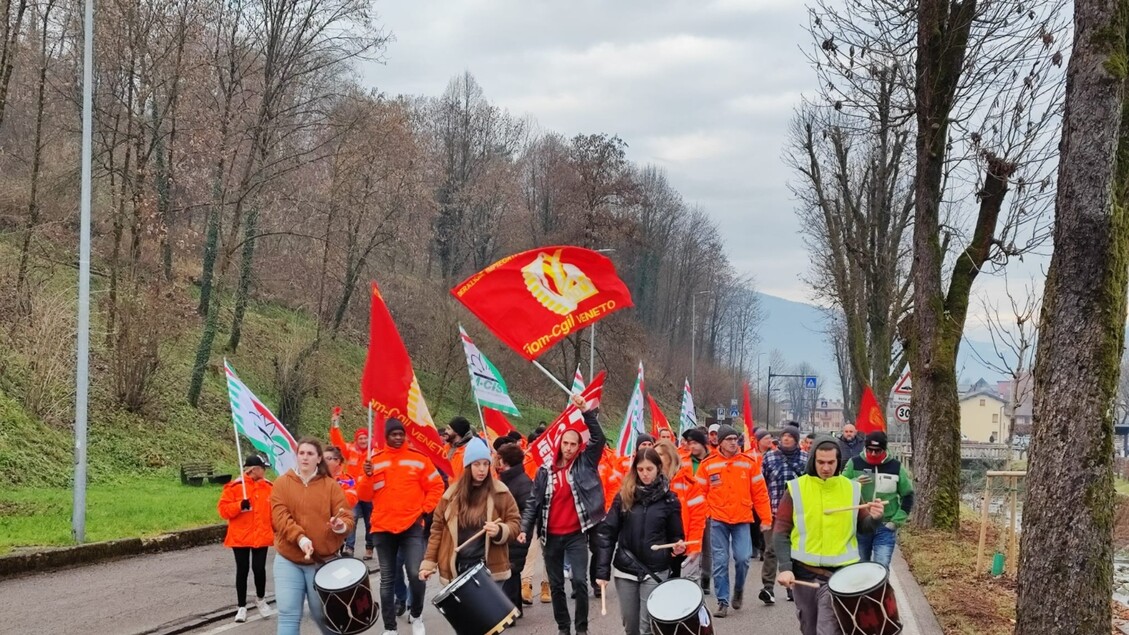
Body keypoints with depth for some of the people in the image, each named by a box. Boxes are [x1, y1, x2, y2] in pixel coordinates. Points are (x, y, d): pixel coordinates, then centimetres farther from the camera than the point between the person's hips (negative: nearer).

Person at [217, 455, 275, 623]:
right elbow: (223, 509, -8)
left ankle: (260, 599, 25)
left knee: (259, 568, -1)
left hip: (261, 536, 2)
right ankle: (242, 607, 15)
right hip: (240, 537, -2)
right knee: (242, 570, 4)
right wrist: (240, 506, -23)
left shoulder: (269, 487, 4)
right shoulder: (235, 487, -8)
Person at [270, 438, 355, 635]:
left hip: (322, 559, 0)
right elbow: (279, 516, -10)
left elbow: (347, 517, -4)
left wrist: (341, 526, -29)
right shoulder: (282, 483, 2)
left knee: (321, 613, 7)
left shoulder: (331, 485, 1)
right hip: (288, 559, 1)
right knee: (288, 612, -5)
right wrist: (300, 538, -25)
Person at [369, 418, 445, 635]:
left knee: (416, 574, -14)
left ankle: (415, 615, 12)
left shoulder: (419, 459, 1)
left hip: (412, 527, -2)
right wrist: (367, 476, -14)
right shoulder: (375, 461, 5)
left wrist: (424, 510, -3)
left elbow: (436, 487, 6)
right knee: (387, 580, 8)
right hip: (383, 528, 2)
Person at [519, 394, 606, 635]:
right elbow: (534, 502, 6)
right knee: (556, 585, 10)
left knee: (579, 581, -11)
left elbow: (599, 439, -12)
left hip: (576, 535, -3)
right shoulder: (545, 471, 4)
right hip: (551, 537, 3)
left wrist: (586, 411, -20)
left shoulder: (584, 464, -1)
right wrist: (525, 529, -4)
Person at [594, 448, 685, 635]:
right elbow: (606, 533, -1)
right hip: (625, 569, 2)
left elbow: (675, 535, 6)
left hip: (655, 571, -2)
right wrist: (602, 570, -7)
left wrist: (678, 546, -18)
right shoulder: (624, 496, 1)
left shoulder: (669, 499, -2)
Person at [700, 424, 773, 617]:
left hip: (742, 520, 0)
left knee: (743, 558, -8)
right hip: (718, 521, 0)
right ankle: (723, 602, 9)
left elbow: (760, 493, 3)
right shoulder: (708, 465, -1)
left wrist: (766, 518, 1)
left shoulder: (748, 463, 0)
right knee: (720, 562, 0)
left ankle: (738, 590, 20)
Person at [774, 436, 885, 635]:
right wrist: (784, 567, -13)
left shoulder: (852, 489, 2)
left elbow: (862, 527, 10)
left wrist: (873, 518, -12)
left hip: (840, 573, -1)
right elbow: (781, 531, -3)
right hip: (804, 572, 1)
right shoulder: (795, 489, -4)